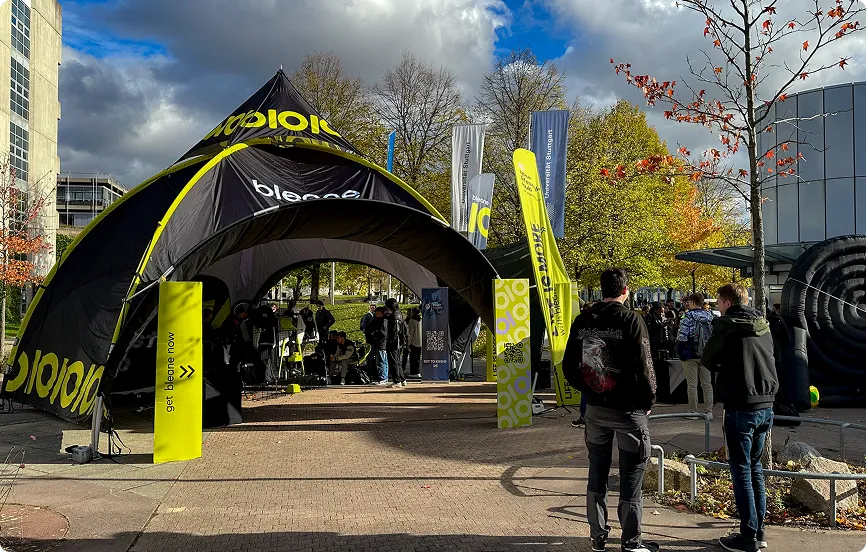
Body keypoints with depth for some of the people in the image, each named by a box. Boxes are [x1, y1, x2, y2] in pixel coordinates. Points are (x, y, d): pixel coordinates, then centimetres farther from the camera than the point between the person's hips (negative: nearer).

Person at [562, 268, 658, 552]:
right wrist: (649, 400, -1)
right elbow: (643, 366, -15)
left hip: (595, 408, 5)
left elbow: (569, 366, 5)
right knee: (631, 475, 5)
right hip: (628, 409, -5)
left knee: (597, 473, 15)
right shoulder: (631, 320, -13)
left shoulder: (582, 320, 1)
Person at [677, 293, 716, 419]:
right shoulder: (710, 317, 7)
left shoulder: (688, 318, -11)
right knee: (707, 384, 9)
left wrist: (680, 353, -3)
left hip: (691, 355, -5)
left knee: (692, 385, 1)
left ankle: (693, 411, 4)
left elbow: (682, 337, -15)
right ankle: (709, 411, 10)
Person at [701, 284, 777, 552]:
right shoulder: (763, 326, 10)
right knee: (755, 468, 16)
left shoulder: (727, 325, -10)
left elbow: (708, 359, 0)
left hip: (741, 408, -7)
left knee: (741, 472, 1)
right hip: (766, 406, 7)